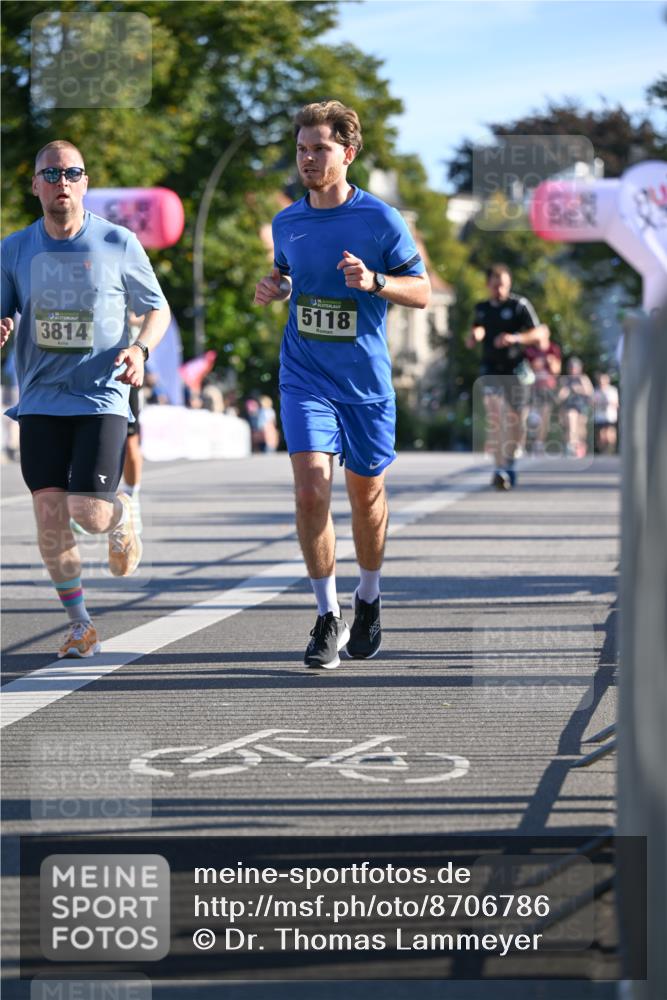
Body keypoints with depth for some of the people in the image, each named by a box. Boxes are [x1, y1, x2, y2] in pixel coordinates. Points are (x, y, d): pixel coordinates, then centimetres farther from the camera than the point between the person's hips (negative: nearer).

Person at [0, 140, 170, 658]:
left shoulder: (118, 243, -2)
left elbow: (157, 309, 8)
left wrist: (140, 348, -12)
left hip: (102, 399, -2)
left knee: (90, 515, -12)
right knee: (50, 516, -4)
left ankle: (124, 517, 27)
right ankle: (81, 625, 11)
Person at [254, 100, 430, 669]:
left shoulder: (380, 220, -7)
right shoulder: (286, 223, 4)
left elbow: (422, 292, -3)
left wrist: (373, 281, -21)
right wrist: (271, 289, 0)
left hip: (366, 383, -1)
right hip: (305, 380, 1)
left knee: (366, 494, 11)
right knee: (311, 490, -14)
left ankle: (367, 601, 35)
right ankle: (328, 617, -4)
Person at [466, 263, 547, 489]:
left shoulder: (519, 305, -3)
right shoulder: (481, 309, 12)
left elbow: (539, 332, -10)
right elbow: (470, 342, 24)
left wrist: (514, 338, -26)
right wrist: (473, 336, -1)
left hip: (516, 370, -2)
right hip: (491, 371, 2)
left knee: (514, 421, 4)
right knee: (494, 417, -17)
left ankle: (509, 466, 24)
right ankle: (501, 468, -21)